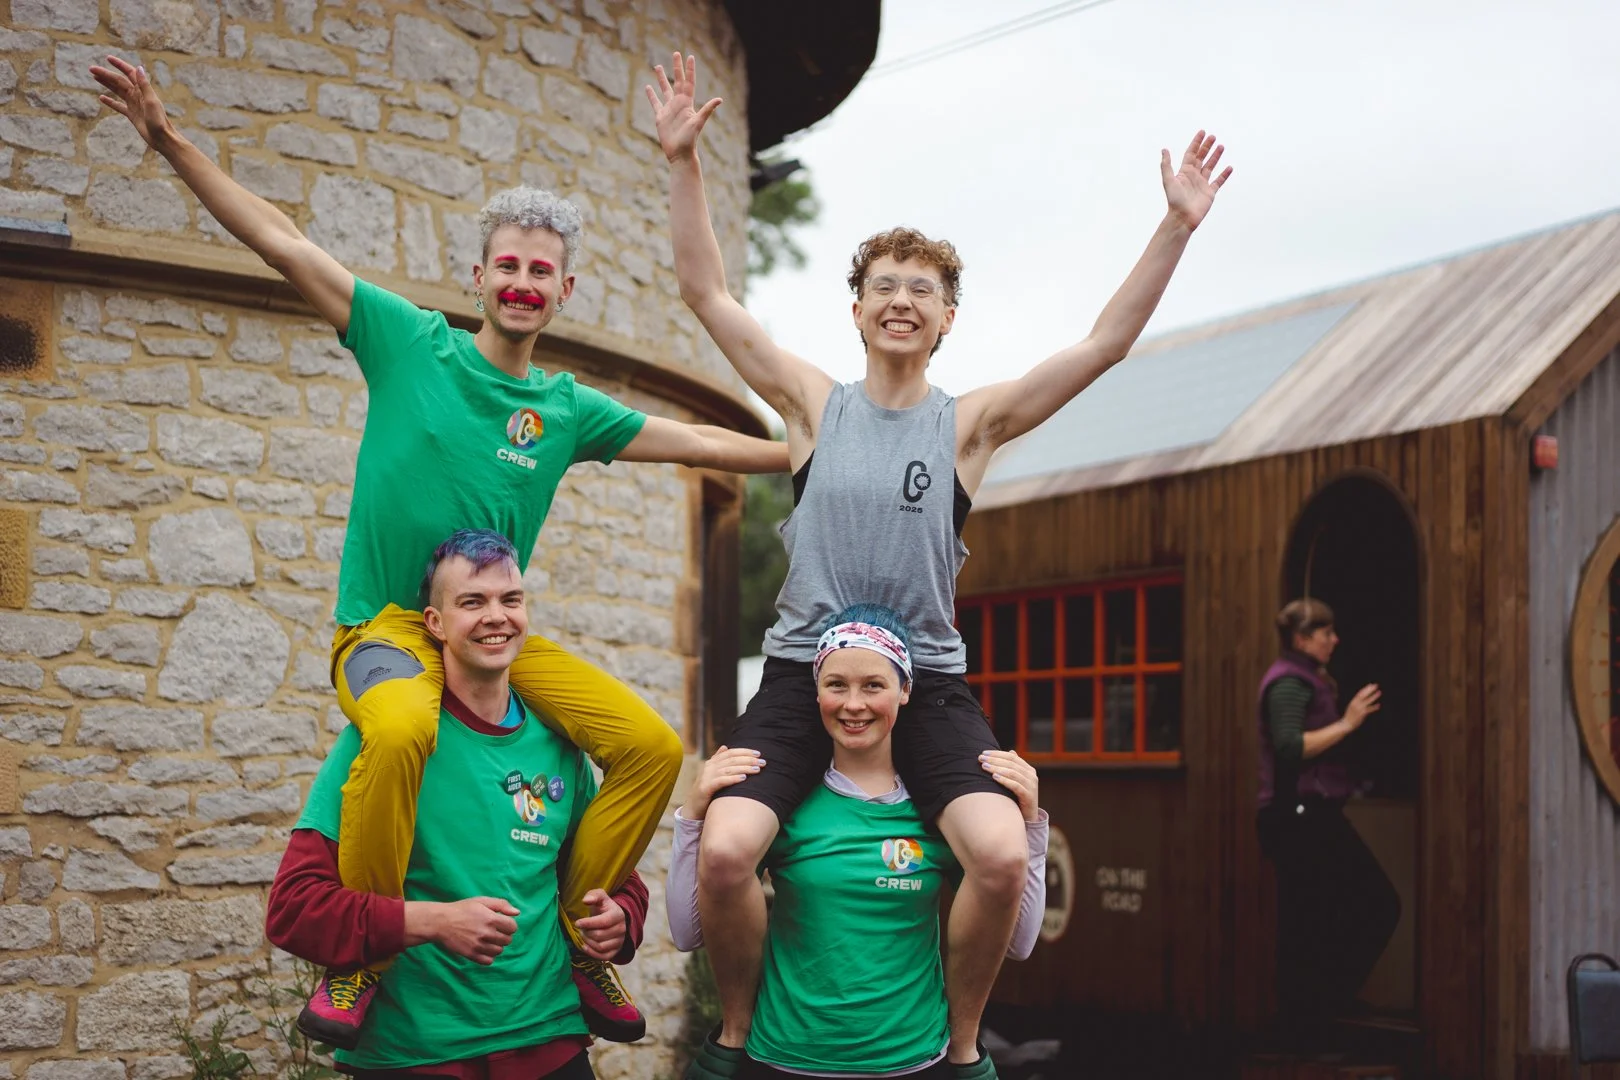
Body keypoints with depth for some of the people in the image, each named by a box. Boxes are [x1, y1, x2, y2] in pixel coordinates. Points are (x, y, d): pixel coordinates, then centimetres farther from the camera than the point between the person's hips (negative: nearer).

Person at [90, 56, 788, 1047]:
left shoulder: (568, 409, 9)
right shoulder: (413, 342, 0)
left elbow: (697, 442, 17)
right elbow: (282, 243, -3)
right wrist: (169, 139, -8)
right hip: (386, 624, -4)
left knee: (653, 745, -12)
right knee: (402, 728, -39)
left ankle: (577, 940, 7)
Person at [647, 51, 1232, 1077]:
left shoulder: (969, 422, 5)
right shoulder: (816, 404, 7)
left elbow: (1108, 342, -2)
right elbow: (709, 293, 3)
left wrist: (1177, 226, -8)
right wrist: (683, 163, -5)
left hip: (928, 683, 0)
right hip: (802, 673, 0)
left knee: (1001, 855, -23)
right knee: (725, 850, -22)